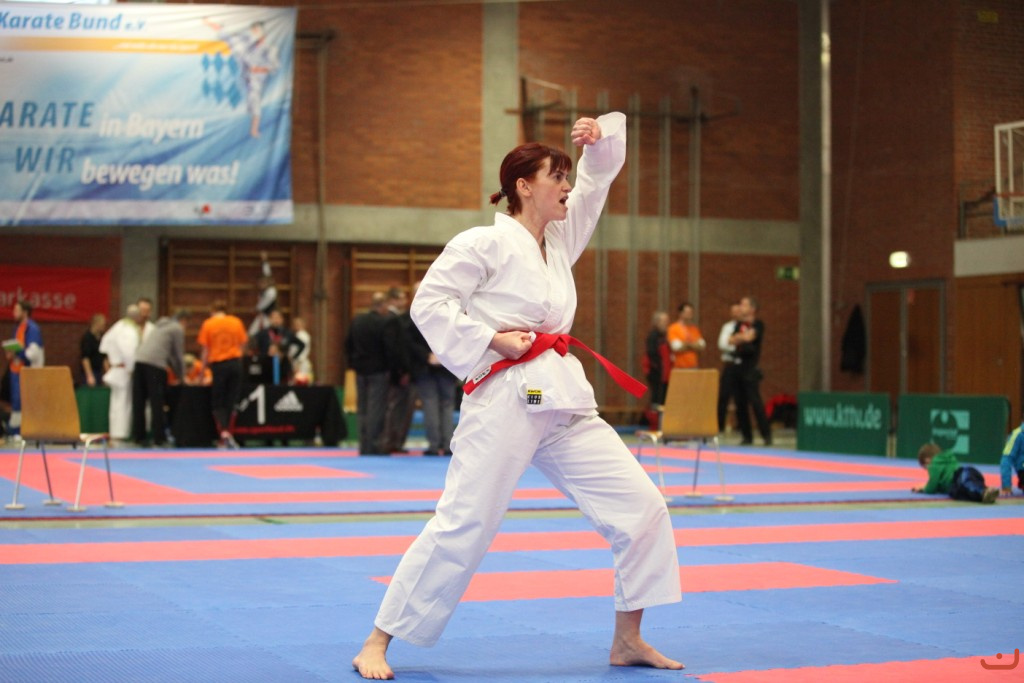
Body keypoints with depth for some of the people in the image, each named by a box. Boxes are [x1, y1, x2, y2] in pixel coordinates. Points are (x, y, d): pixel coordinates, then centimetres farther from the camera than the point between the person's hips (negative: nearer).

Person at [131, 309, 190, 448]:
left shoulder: (160, 325, 29)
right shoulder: (178, 329, 6)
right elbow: (178, 354, 8)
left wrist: (176, 370, 37)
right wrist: (181, 375, 20)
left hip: (139, 360, 7)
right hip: (155, 364, -7)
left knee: (138, 402, 9)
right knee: (157, 403, -3)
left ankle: (138, 436, 11)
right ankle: (159, 439, -2)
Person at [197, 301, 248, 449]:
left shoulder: (208, 324, 1)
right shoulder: (237, 322, 6)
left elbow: (205, 349, 1)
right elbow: (243, 345, 7)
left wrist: (203, 369, 7)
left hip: (217, 364, -2)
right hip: (235, 362, 2)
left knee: (217, 403, 6)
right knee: (231, 402, 9)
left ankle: (224, 433, -15)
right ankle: (227, 438, 9)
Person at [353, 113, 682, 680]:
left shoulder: (560, 239, 16)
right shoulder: (486, 243, -6)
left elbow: (597, 178, 25)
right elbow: (429, 303, -10)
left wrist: (599, 138, 5)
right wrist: (491, 340, -15)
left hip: (564, 400, 8)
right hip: (504, 401, -8)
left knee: (641, 507, 2)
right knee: (462, 525, -9)